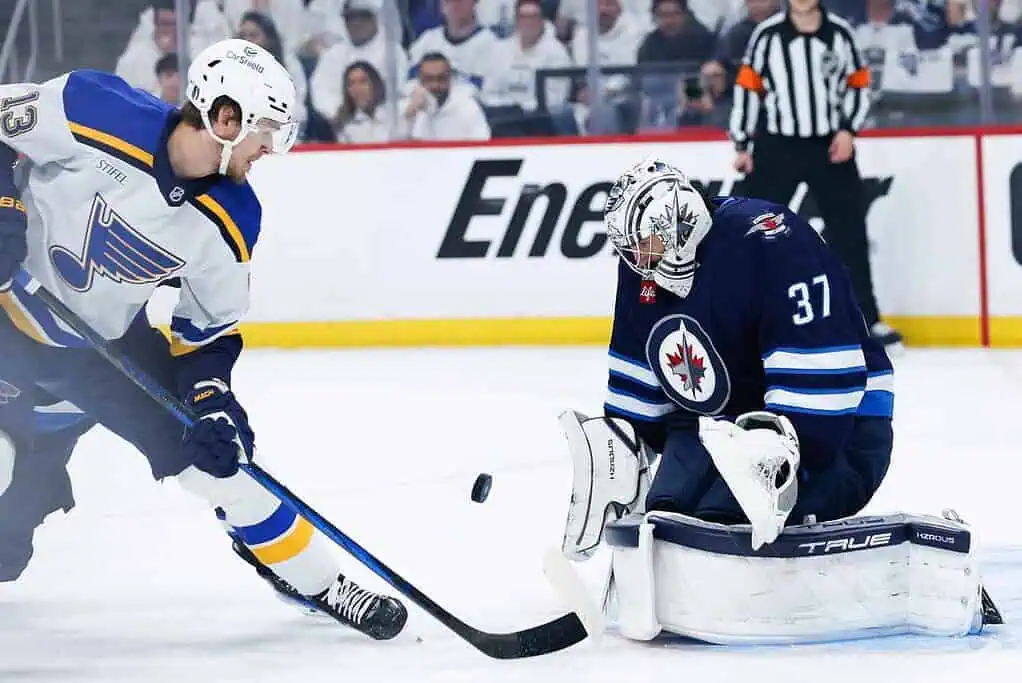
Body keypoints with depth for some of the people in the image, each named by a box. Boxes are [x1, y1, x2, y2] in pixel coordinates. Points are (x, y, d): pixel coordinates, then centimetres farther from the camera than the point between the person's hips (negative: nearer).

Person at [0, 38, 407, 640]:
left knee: (219, 449, 3)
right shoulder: (95, 113, -27)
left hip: (109, 337, 5)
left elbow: (210, 327, 1)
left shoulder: (229, 221, -11)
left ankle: (317, 582, 16)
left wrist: (210, 397, -13)